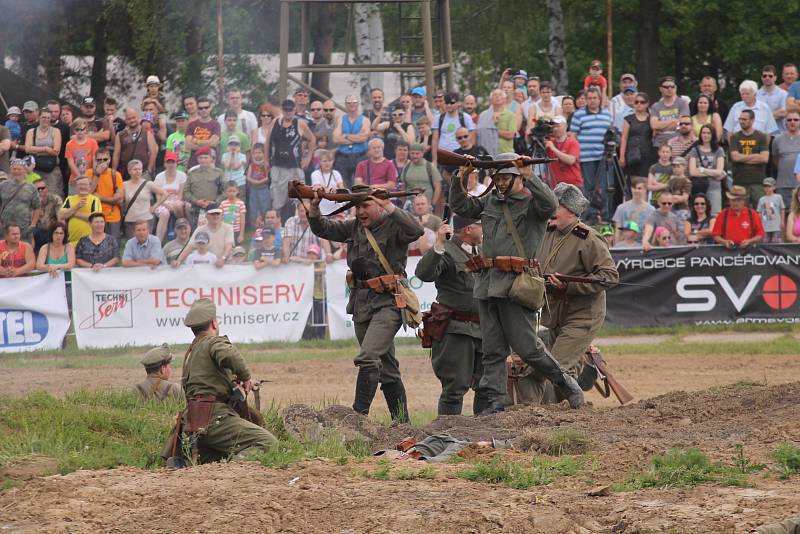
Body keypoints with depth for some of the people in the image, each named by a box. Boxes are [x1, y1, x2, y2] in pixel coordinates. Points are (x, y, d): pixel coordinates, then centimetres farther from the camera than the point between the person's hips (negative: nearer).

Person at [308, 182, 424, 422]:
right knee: (386, 367, 12)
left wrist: (388, 207, -31)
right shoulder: (354, 227, 12)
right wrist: (314, 205, -3)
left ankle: (358, 415, -22)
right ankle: (402, 423, 18)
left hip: (388, 303, -8)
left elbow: (416, 230, -27)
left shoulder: (393, 226, -8)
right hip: (361, 304, 8)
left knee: (368, 358, -22)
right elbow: (322, 229, 14)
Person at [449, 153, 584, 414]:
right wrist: (461, 178, 4)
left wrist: (529, 177, -27)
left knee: (525, 345, -7)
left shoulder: (532, 203, -1)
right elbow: (460, 206, 18)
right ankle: (494, 400, 9)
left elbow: (550, 204, -21)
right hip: (488, 283, 7)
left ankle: (564, 382, 10)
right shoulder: (490, 202, 18)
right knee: (493, 349, 6)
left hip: (516, 285, -7)